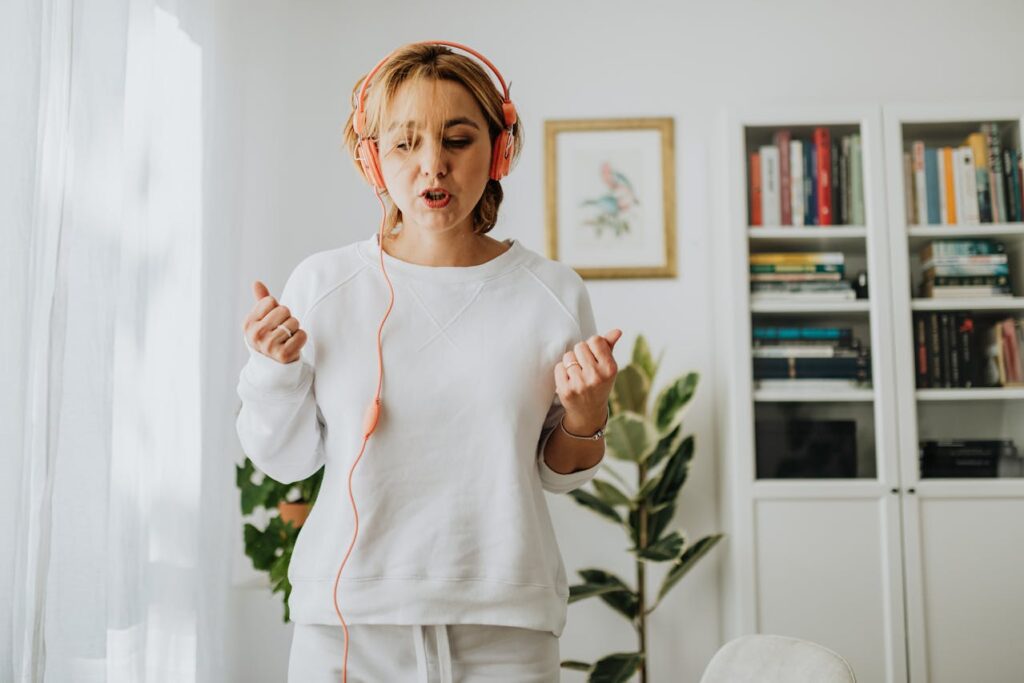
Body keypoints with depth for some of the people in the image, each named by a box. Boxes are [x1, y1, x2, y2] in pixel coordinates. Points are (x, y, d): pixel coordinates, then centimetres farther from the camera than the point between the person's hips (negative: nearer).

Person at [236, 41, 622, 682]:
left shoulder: (553, 292, -3)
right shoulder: (321, 284, -4)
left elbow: (557, 474, 7)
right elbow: (286, 460, 4)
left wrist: (586, 414, -12)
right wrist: (276, 370, -12)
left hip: (504, 627, 1)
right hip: (348, 620, 0)